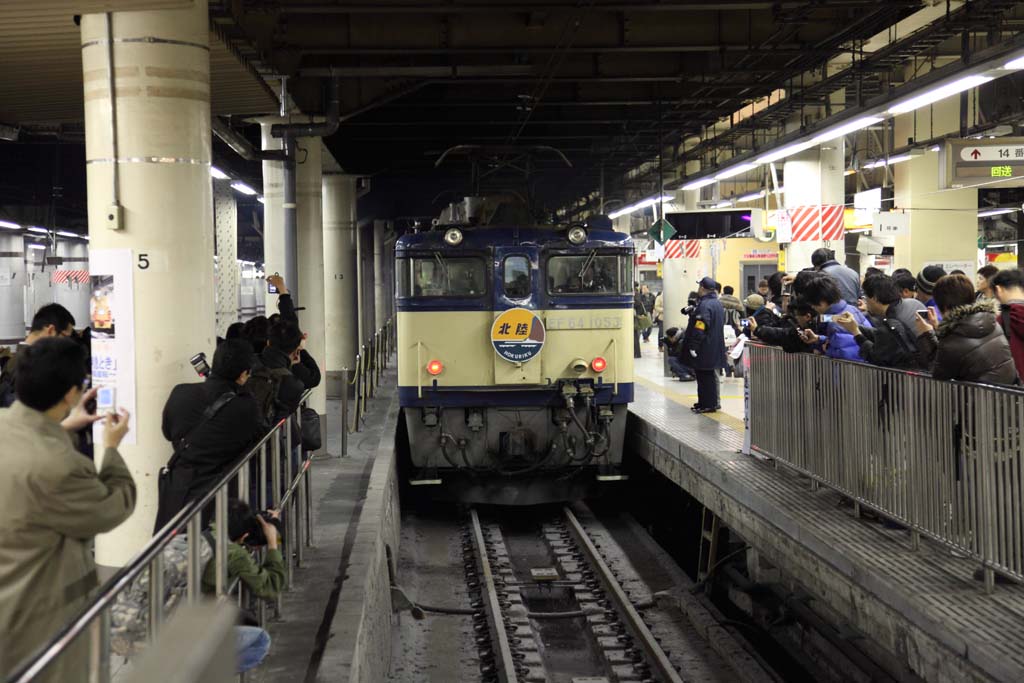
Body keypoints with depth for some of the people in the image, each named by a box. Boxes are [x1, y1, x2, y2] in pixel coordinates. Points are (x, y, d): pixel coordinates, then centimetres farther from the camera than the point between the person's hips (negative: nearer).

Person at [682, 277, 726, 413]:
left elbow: (699, 329, -25)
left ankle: (707, 404, -1)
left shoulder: (704, 305, -20)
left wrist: (693, 346, -21)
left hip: (704, 349, -10)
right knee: (710, 376, 16)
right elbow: (722, 323, 22)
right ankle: (712, 402, 23)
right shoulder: (718, 303, 13)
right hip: (715, 348, 10)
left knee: (704, 377, -4)